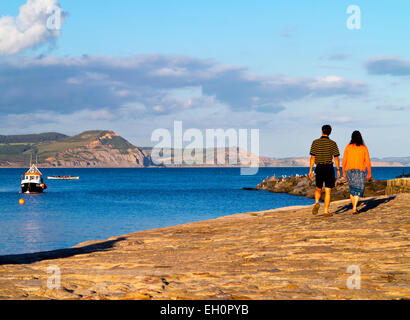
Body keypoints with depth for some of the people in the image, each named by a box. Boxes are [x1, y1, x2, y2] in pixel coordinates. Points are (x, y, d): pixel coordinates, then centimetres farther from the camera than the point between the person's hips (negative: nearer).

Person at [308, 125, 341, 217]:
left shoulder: (315, 142, 0)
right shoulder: (332, 143, -2)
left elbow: (312, 157, -1)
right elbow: (336, 158, -2)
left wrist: (311, 170, 4)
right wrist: (338, 170, 6)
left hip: (319, 168, 1)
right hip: (329, 168, -1)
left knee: (318, 189, 18)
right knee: (328, 191, 3)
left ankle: (317, 202, -10)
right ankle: (326, 211, -2)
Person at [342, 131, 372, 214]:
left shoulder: (348, 147, 2)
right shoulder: (364, 148, 0)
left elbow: (344, 161, 1)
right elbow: (368, 161, -1)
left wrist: (344, 173, 9)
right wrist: (369, 173, 7)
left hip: (349, 171, 2)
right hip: (360, 171, -2)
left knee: (352, 189, 16)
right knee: (358, 190, 0)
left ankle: (354, 207, 20)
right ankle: (355, 207, -17)